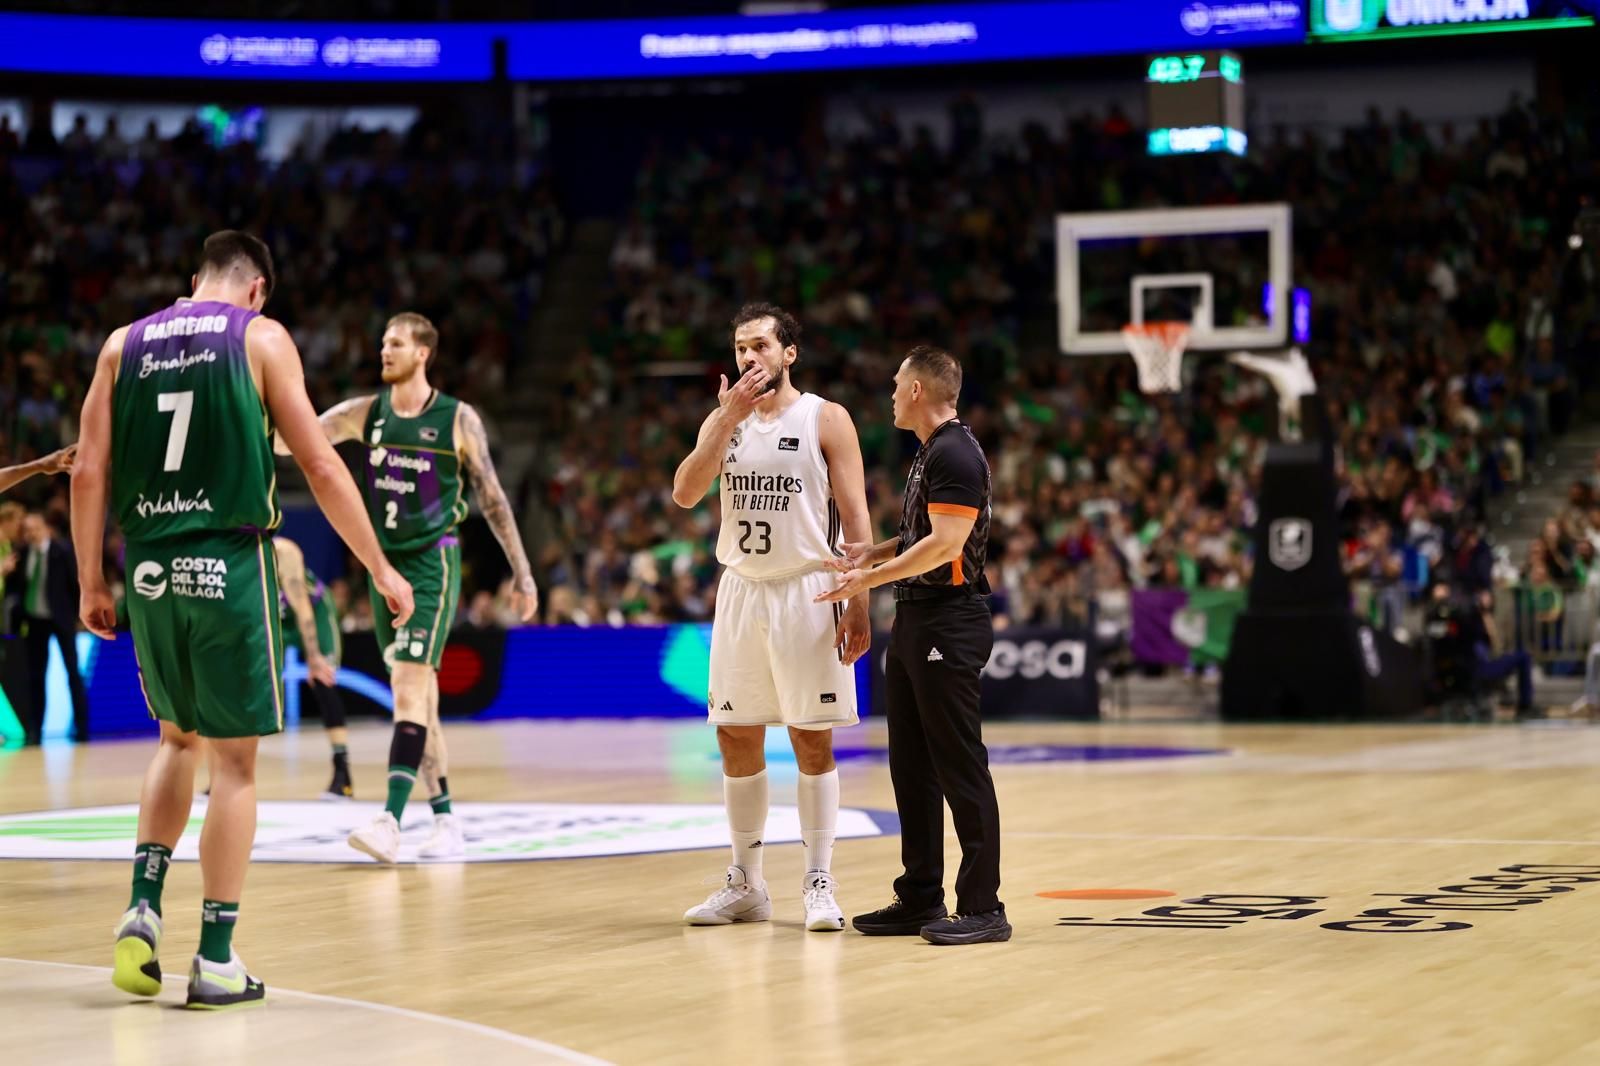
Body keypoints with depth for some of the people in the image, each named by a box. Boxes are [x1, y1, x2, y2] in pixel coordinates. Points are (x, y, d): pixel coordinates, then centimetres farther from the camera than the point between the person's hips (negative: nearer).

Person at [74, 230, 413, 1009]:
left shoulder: (124, 344, 11)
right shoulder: (261, 338, 1)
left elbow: (87, 473, 5)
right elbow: (319, 465, -3)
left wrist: (90, 584, 13)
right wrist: (380, 567, 3)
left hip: (149, 569, 4)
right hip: (228, 565, -4)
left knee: (179, 737, 23)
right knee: (234, 759, 4)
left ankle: (143, 908, 8)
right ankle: (216, 959, 4)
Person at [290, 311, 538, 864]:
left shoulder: (458, 419, -5)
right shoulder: (365, 413, 5)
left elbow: (492, 498, 1)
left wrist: (522, 573, 3)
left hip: (433, 563, -5)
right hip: (384, 561, 5)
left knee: (409, 687, -17)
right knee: (419, 696, 9)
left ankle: (390, 820, -25)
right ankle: (446, 821, 15)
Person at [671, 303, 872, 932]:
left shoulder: (826, 420, -3)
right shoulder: (723, 420, 9)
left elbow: (855, 516, -6)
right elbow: (685, 493, -6)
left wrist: (859, 604, -13)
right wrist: (728, 420, -15)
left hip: (806, 592, -4)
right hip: (741, 591, 4)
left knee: (812, 739, -2)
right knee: (737, 739, 6)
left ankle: (818, 882, 4)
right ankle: (746, 884, 16)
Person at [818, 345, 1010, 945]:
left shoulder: (956, 455, -14)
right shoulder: (931, 453, 18)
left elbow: (945, 543, -23)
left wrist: (870, 578, -20)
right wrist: (872, 552, 14)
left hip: (949, 625, -10)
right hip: (914, 624, 10)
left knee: (960, 765, -8)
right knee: (911, 766, 12)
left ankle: (983, 906, -5)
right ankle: (921, 899, 18)